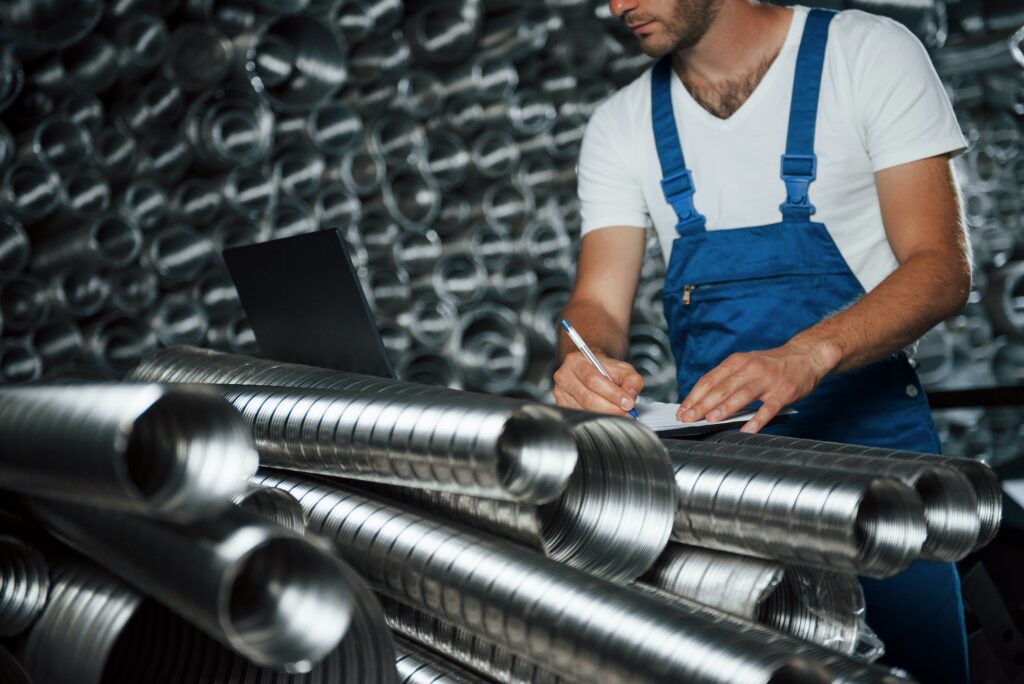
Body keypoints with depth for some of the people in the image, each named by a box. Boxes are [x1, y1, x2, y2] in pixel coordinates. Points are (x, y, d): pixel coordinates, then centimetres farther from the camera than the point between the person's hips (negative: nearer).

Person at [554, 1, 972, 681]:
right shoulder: (621, 127, 7)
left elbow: (942, 267, -12)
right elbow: (599, 304, 2)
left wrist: (809, 352, -30)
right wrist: (587, 362, -24)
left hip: (870, 438, -3)